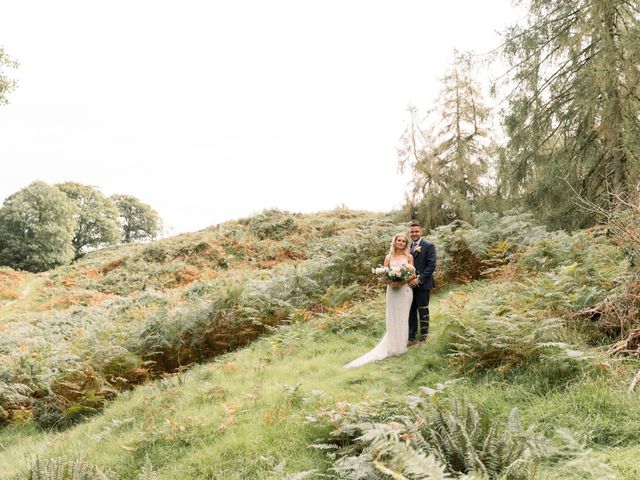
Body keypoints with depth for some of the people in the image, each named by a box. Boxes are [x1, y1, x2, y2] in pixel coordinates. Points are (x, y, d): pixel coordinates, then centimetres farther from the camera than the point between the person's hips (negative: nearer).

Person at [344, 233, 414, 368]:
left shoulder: (409, 257, 5)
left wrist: (403, 281, -17)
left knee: (402, 317, 2)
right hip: (392, 290, 1)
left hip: (405, 289, -1)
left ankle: (400, 346, 12)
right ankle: (393, 346, 10)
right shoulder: (389, 257, 8)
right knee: (392, 318, 3)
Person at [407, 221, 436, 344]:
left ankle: (423, 337, 10)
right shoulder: (407, 247, 11)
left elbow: (431, 265, -11)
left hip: (422, 284, -5)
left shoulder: (429, 246, -5)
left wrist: (419, 279, -17)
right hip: (410, 284, 5)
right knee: (411, 312, 8)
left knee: (423, 311, 2)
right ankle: (412, 337, 16)